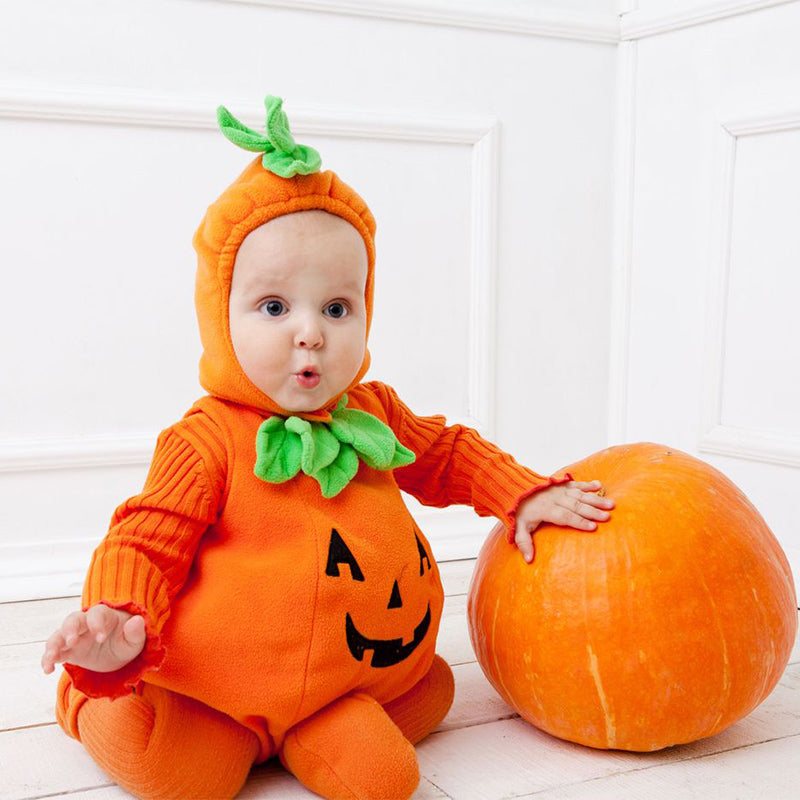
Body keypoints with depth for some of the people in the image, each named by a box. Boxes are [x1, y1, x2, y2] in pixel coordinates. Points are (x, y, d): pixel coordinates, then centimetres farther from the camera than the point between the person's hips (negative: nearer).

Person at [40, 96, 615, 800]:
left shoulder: (372, 412, 2)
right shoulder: (207, 440, -15)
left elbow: (446, 455, 19)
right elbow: (147, 542, -15)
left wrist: (524, 496, 9)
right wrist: (119, 627, -34)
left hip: (367, 663, 5)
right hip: (220, 677, -4)